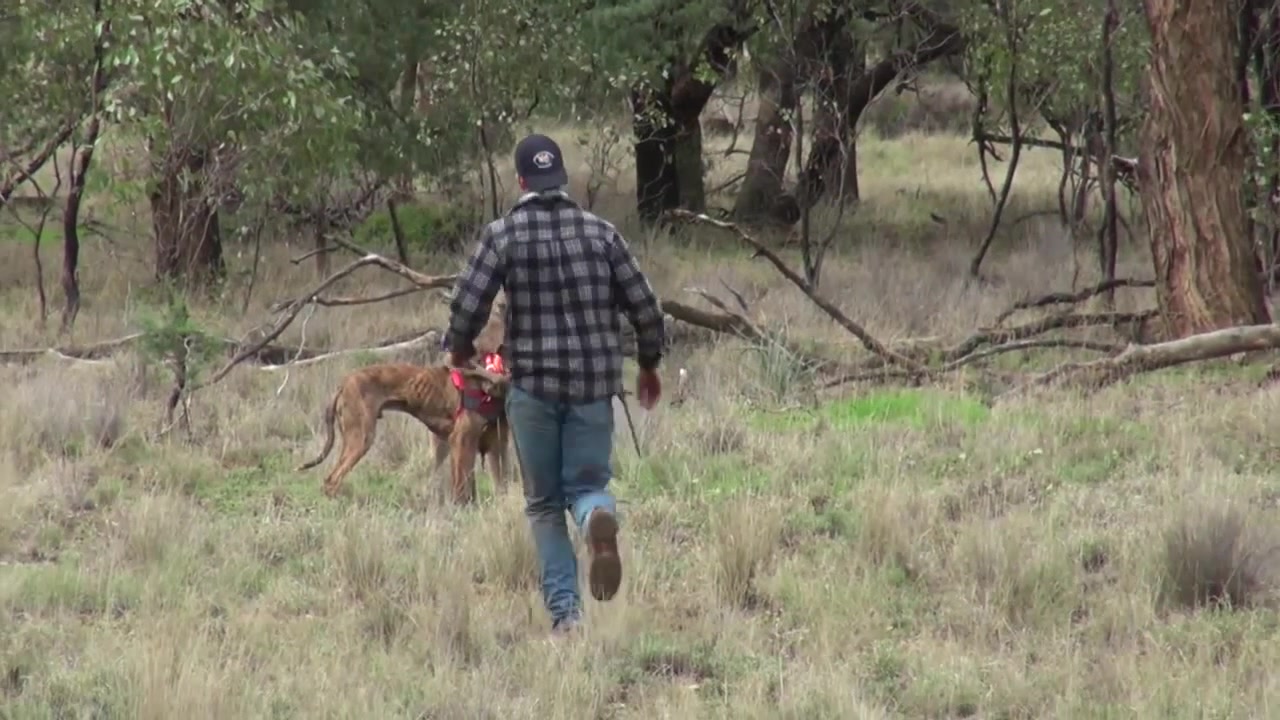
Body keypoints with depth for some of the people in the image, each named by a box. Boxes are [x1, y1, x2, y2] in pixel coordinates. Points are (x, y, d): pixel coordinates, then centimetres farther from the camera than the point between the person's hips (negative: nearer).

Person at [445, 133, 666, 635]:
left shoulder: (503, 234, -4)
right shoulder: (601, 233, 4)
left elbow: (467, 305, -10)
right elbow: (644, 306, 5)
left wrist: (459, 350, 11)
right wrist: (649, 365, 21)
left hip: (533, 385, -1)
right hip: (595, 385, 1)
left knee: (544, 503, 10)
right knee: (587, 482, 10)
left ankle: (565, 610, 2)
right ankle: (599, 518, -26)